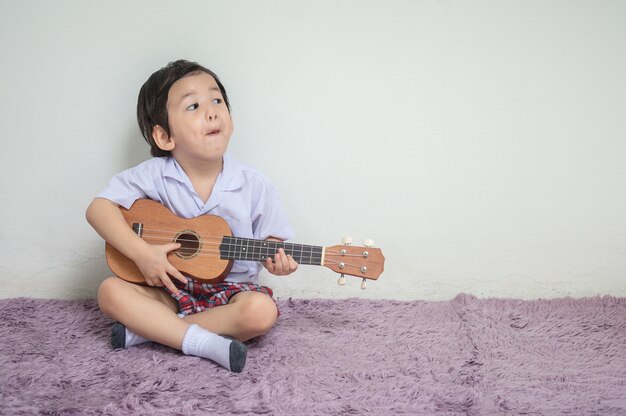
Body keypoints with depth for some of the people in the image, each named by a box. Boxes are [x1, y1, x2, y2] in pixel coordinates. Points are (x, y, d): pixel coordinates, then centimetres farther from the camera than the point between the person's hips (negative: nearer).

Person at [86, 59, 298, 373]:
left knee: (262, 311, -32)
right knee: (111, 291, -23)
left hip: (229, 289, 0)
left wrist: (275, 258, -23)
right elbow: (98, 208, -11)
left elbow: (271, 238, 2)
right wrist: (143, 253, -21)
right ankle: (204, 342, -29)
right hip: (171, 289, 1)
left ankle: (148, 329, -21)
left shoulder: (253, 186, -8)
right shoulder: (154, 175, -9)